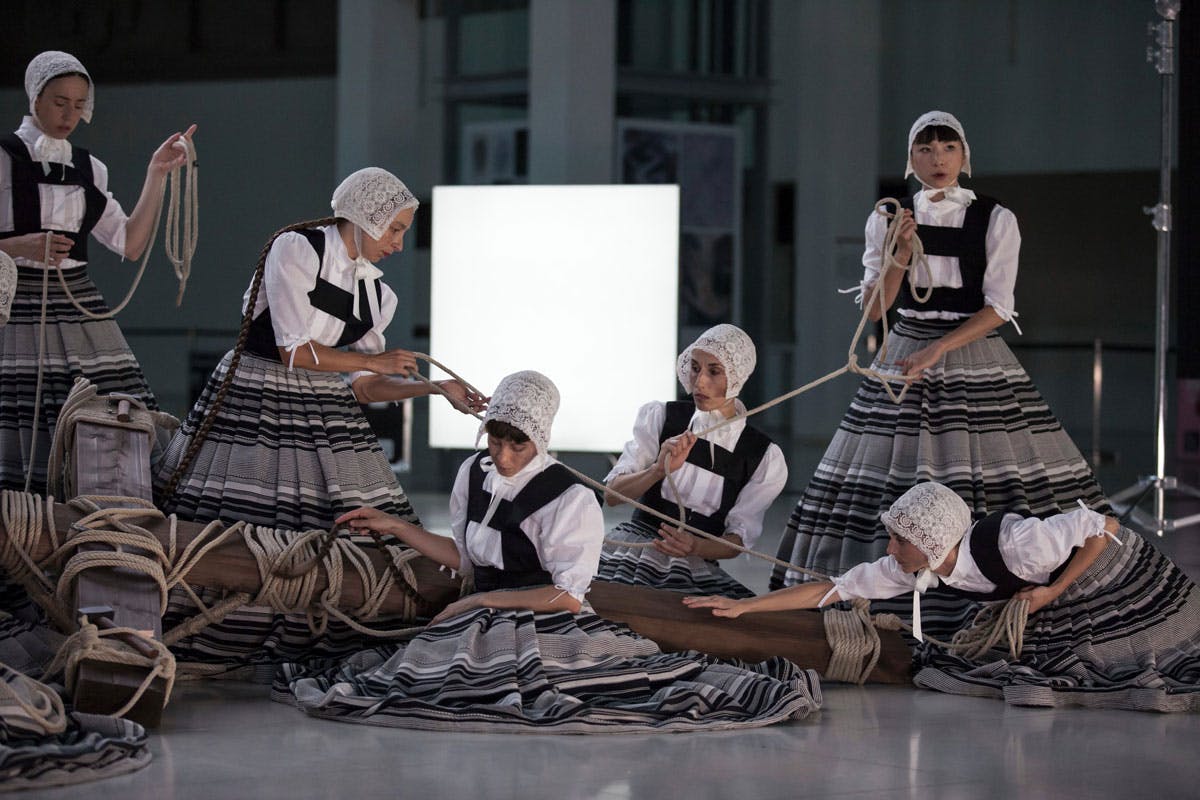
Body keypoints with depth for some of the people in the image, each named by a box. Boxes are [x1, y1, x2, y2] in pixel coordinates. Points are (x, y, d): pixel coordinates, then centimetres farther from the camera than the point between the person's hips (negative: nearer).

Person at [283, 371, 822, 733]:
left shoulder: (570, 500, -9)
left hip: (550, 625, -6)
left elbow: (566, 595, -12)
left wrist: (481, 601, -11)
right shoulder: (473, 475, 13)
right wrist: (394, 527, 25)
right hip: (484, 628, 6)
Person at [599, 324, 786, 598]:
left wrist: (694, 546, -21)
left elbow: (738, 539, 1)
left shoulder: (764, 457, 3)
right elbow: (612, 494, -3)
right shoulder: (661, 418, 5)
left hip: (696, 570, 2)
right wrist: (660, 470, -23)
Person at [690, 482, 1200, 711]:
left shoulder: (1013, 544, -40)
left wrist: (1053, 590, -26)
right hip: (1057, 610, 6)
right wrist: (742, 607, -23)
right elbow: (833, 589, -18)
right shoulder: (916, 570, -20)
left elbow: (1101, 526, -30)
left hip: (1122, 578, -6)